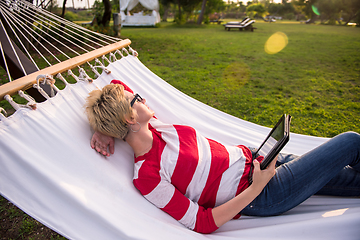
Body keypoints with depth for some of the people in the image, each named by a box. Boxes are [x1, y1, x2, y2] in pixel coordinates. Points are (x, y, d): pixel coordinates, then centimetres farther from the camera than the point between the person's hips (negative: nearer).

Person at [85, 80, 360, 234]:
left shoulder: (150, 125, -4)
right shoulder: (146, 176, -24)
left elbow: (117, 85, 10)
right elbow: (203, 224, -20)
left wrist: (105, 129, -5)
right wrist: (256, 187, -23)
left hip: (250, 157, 7)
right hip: (263, 198, -7)